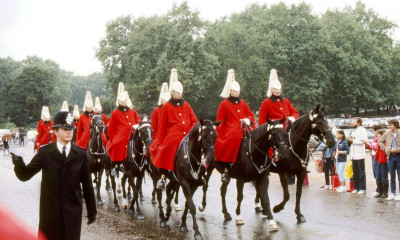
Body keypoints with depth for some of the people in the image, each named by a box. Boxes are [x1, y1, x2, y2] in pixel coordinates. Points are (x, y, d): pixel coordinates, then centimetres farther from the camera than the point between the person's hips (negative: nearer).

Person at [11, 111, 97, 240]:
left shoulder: (80, 154, 2)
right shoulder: (45, 152, 1)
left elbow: (87, 183, 4)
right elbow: (25, 175, -3)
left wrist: (92, 210, 4)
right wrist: (19, 164, -25)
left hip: (73, 211, 0)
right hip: (50, 210, 0)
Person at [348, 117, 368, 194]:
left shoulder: (362, 130, -7)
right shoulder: (354, 131, 20)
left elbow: (363, 141, -18)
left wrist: (353, 140, -14)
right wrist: (349, 139, 9)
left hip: (360, 155, -8)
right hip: (354, 155, 8)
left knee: (361, 172, -2)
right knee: (355, 173, 10)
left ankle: (362, 188, 1)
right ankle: (356, 188, 16)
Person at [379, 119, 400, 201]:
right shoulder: (387, 134, 5)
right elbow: (380, 141, 16)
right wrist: (385, 148, 5)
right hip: (390, 157, 3)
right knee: (392, 177, 10)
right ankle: (392, 193, 18)